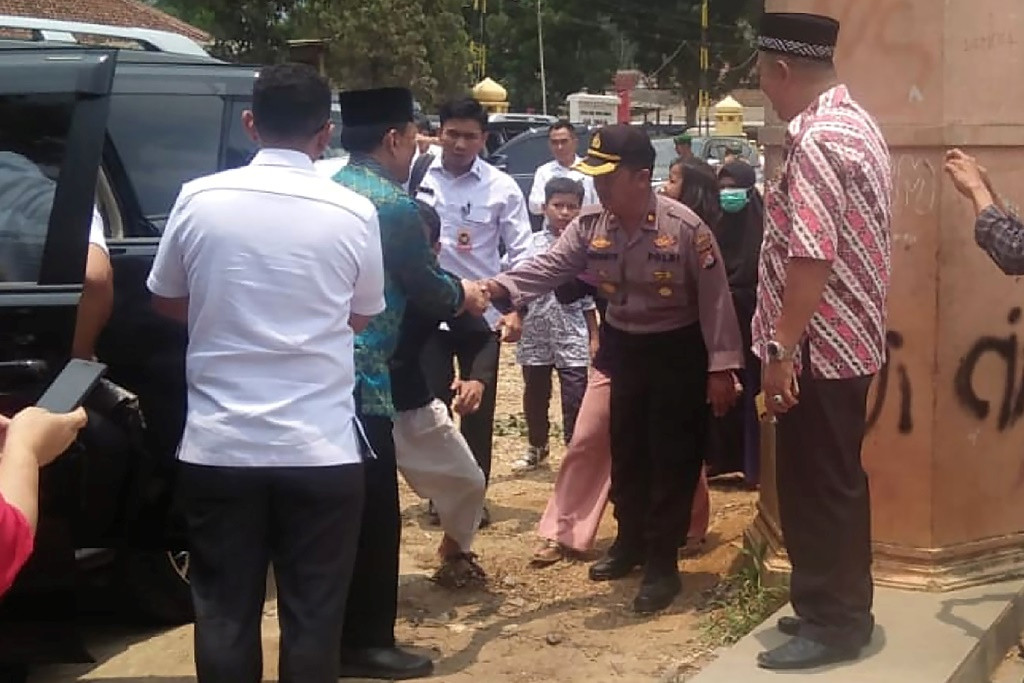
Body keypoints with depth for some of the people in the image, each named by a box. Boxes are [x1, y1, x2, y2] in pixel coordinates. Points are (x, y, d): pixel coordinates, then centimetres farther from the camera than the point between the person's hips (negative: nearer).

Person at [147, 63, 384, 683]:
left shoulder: (199, 199, -4)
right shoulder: (353, 212, -6)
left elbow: (166, 300, 11)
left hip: (218, 444, 1)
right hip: (320, 446, -1)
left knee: (225, 614, 12)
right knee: (313, 618, 8)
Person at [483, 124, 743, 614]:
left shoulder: (685, 228, -20)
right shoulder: (590, 225, -7)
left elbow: (714, 299, -16)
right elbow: (548, 266, -14)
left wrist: (721, 367, -17)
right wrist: (497, 287, -32)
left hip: (677, 351, -5)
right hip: (622, 347, 5)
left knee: (671, 458, 1)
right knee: (626, 451, 17)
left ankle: (662, 563, 11)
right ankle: (630, 541, 36)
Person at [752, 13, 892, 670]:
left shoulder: (817, 140, -20)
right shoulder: (857, 123, 14)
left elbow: (811, 257, -26)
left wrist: (780, 349, -21)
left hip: (819, 345, -10)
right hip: (848, 337, 10)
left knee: (816, 489, -1)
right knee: (835, 483, 17)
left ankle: (833, 624, 9)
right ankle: (840, 607, 27)